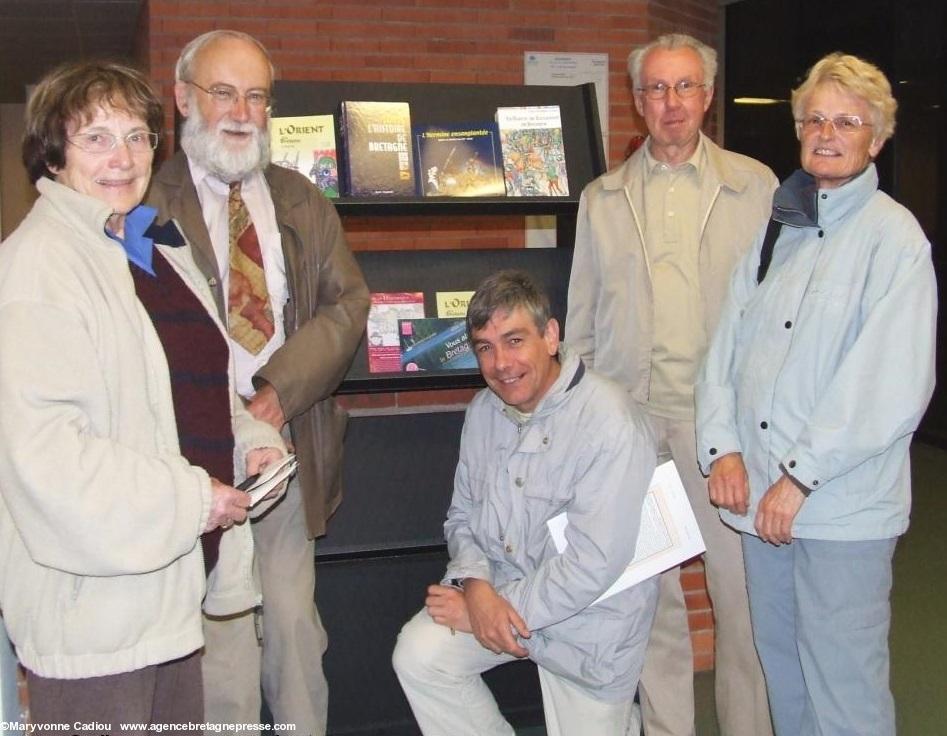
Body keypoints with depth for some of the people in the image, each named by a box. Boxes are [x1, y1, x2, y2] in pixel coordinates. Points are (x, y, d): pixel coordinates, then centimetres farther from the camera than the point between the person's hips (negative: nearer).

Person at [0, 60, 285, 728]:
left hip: (170, 583, 9)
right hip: (94, 599, -8)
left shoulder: (158, 248, 13)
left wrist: (251, 441, 4)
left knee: (182, 717, 18)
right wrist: (192, 499, -20)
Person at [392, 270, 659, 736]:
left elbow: (594, 564, -26)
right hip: (499, 589, 5)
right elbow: (462, 514, 9)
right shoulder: (483, 411, 1)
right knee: (417, 656, -17)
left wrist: (494, 611, -19)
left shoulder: (608, 424, -24)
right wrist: (475, 586, -12)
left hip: (588, 622, -5)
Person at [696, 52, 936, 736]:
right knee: (782, 669, 17)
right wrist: (724, 448, -3)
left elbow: (893, 386, -14)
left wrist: (800, 477, -15)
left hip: (843, 507, -5)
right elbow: (728, 340, 10)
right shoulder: (776, 227, 12)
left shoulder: (894, 236, -7)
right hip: (760, 498, 6)